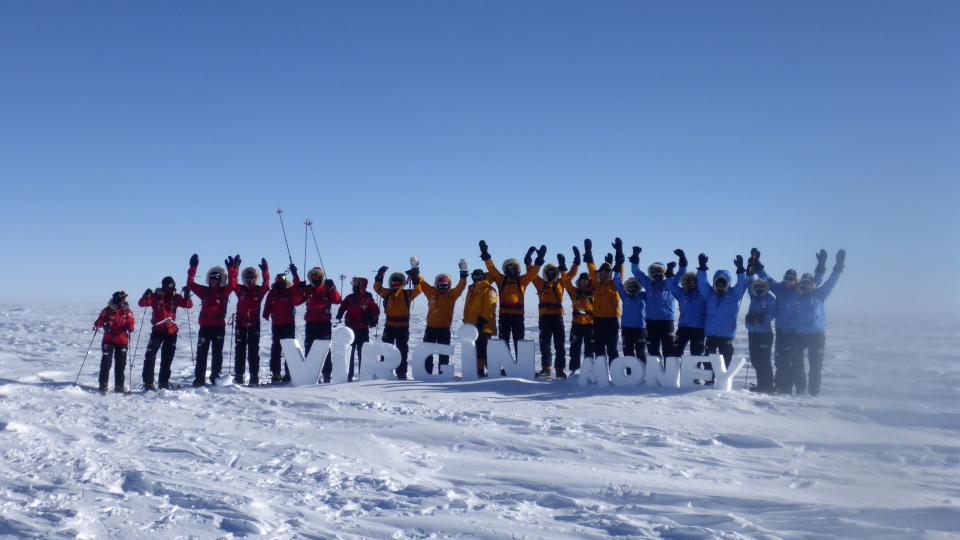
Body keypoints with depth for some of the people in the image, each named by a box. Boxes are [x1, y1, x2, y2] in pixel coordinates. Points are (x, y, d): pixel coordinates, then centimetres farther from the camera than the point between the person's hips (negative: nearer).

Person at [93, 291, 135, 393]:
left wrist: (130, 327, -24)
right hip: (108, 340, -1)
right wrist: (98, 325, -20)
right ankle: (103, 385, 1)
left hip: (122, 341, 1)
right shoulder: (107, 310, -2)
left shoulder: (127, 311, 0)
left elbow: (131, 323, -4)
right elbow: (100, 321, 0)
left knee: (121, 364, 6)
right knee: (106, 363, -5)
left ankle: (119, 386, 15)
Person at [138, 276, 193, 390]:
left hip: (171, 331, 3)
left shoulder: (175, 297, 4)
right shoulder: (155, 296, -3)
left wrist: (187, 295, -19)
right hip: (157, 330, -3)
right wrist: (146, 295, -30)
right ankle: (148, 382, -6)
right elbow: (142, 303, -10)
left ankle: (164, 381, 20)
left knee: (167, 358, 10)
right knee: (150, 356, -9)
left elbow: (189, 304, -1)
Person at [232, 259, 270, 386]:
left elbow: (266, 285, -11)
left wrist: (265, 271, -19)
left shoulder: (259, 290, 4)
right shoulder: (240, 290, 6)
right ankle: (238, 376, 7)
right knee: (240, 350, 4)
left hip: (254, 324, -1)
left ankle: (254, 377, 3)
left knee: (254, 351, 1)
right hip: (241, 324, 1)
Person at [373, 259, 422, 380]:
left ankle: (401, 373, 12)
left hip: (403, 326, 0)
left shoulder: (407, 294, 3)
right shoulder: (387, 293, 6)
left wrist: (415, 276, -21)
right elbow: (377, 288, -3)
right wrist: (380, 275, -18)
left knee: (402, 351, 6)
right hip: (389, 326, 0)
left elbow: (418, 289, -9)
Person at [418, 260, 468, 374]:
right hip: (431, 328, 1)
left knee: (444, 354, 5)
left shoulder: (452, 295, 1)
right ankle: (427, 372, 11)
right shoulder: (431, 292, 2)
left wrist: (463, 272, -21)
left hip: (444, 329, -1)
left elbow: (461, 286, -10)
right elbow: (421, 282, 1)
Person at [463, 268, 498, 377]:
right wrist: (465, 320, 18)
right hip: (471, 324, 8)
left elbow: (489, 307, -15)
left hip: (483, 325, -8)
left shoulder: (489, 290, -5)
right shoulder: (471, 289, 21)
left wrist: (483, 319, -22)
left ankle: (482, 370, -7)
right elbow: (467, 306, 24)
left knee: (481, 349, -10)